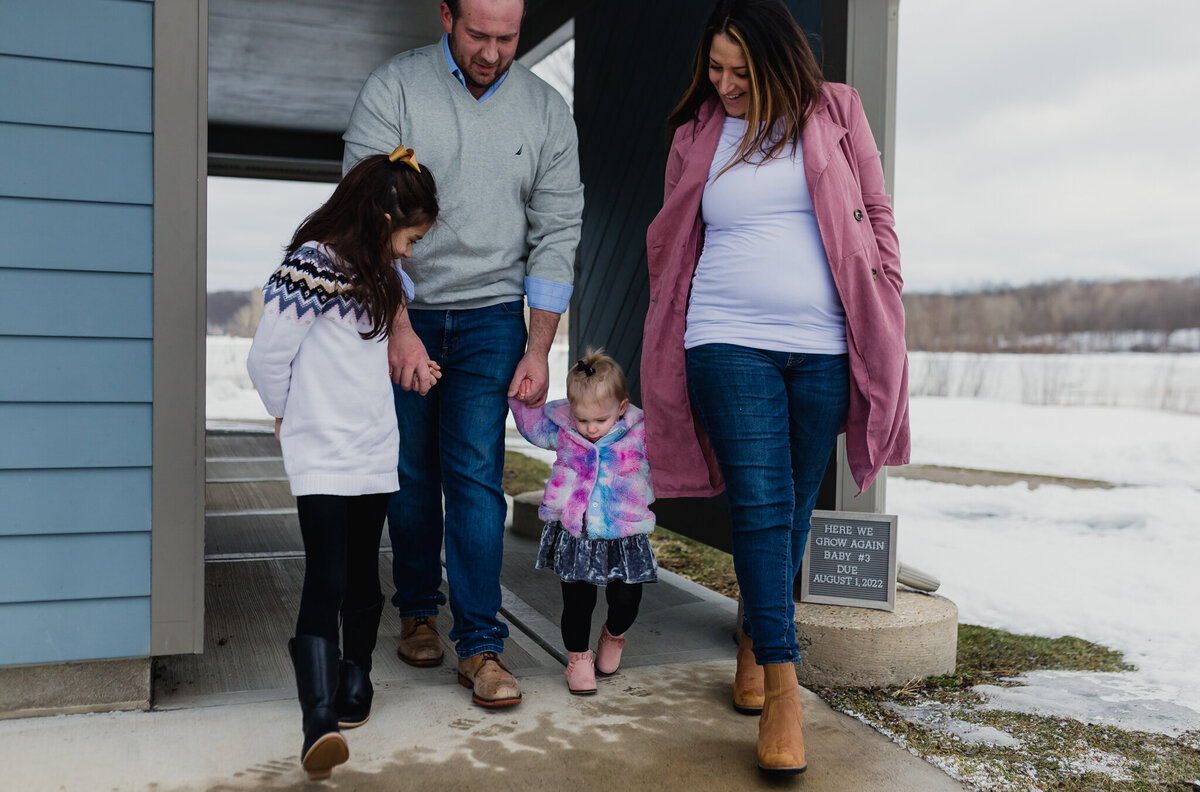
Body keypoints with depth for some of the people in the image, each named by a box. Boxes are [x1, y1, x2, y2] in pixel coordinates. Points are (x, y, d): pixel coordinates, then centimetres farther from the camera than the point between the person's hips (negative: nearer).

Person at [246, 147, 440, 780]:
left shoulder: (385, 273, 14)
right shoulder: (313, 266, -13)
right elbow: (266, 360, -9)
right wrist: (291, 418, 4)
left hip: (375, 451, 8)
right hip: (320, 456, -7)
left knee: (363, 574, 13)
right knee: (326, 579, -14)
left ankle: (354, 682, 28)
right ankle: (319, 723, -16)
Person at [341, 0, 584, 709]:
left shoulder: (547, 111, 1)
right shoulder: (393, 88, -6)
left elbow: (556, 234, 1)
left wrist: (539, 349, -4)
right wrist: (399, 327, -18)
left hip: (492, 318, 0)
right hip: (399, 313, 0)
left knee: (476, 477, -6)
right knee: (411, 475, 6)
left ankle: (481, 644, -1)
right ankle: (419, 612, 26)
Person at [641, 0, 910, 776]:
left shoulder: (835, 112, 7)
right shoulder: (695, 135, 9)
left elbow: (876, 217, 9)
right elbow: (671, 245, 16)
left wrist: (883, 318, 4)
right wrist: (670, 336, 14)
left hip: (825, 347, 1)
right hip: (729, 342, -1)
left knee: (795, 509, 9)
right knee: (761, 505, -11)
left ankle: (754, 639, 31)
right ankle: (784, 690, -8)